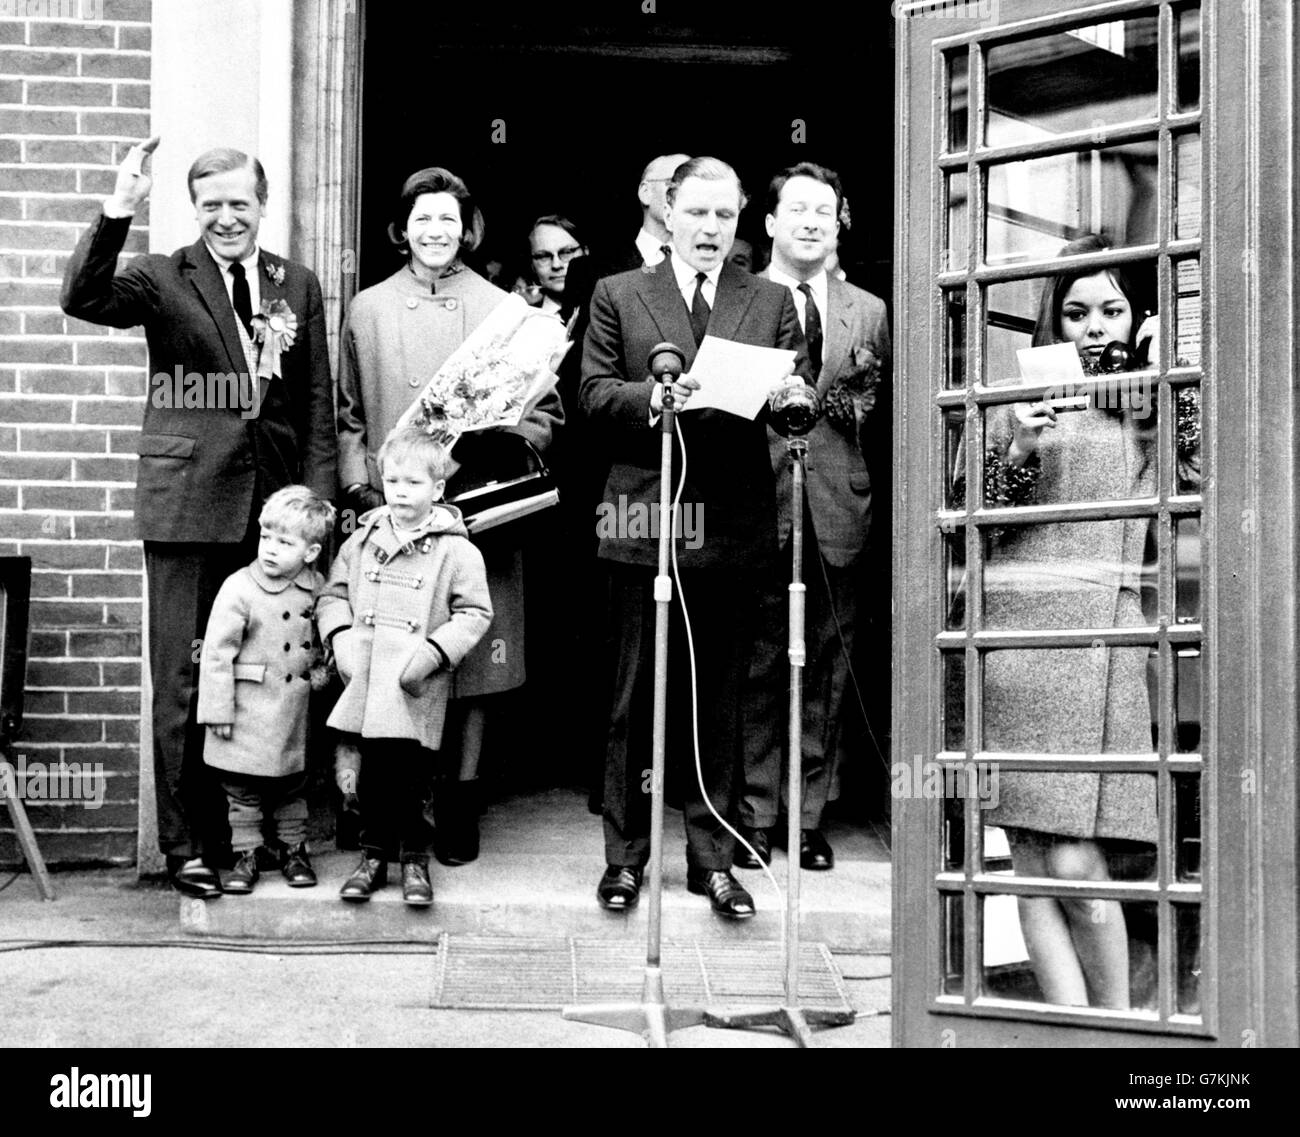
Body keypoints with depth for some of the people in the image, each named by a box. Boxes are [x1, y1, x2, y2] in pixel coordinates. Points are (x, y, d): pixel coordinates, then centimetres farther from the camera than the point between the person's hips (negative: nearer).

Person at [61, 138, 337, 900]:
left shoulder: (298, 287, 11)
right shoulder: (164, 279, 2)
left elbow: (318, 406, 11)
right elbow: (83, 300, -17)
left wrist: (316, 502, 3)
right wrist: (118, 213, -29)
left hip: (273, 504, 2)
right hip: (187, 504, -2)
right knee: (185, 680, 2)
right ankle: (188, 843, 10)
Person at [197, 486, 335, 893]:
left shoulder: (316, 588, 0)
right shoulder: (239, 589, -13)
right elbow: (216, 653, -12)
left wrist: (318, 668, 5)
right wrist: (218, 709, -12)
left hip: (293, 710, 4)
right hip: (248, 711, -3)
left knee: (292, 787, 14)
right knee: (244, 791, 5)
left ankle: (293, 848, 29)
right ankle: (246, 854, 17)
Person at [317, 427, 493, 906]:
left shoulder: (456, 551, -2)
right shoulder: (363, 540, 10)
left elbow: (474, 613, -3)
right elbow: (332, 594, 16)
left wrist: (434, 652, -13)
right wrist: (340, 637, -1)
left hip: (416, 691, -3)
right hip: (363, 682, 4)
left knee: (406, 777, -1)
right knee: (371, 776, 10)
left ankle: (414, 859, 16)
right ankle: (374, 855, 24)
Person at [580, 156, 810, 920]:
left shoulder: (771, 301, 13)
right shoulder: (619, 296, 8)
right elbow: (594, 394, 1)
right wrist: (653, 397, -17)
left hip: (734, 522, 2)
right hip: (646, 516, -1)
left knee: (721, 699, 7)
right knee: (637, 698, 4)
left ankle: (713, 856, 16)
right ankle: (626, 853, 14)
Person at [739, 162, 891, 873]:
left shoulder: (869, 313, 13)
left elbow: (887, 407, 15)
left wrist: (850, 408, -1)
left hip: (837, 513, 3)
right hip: (757, 507, -2)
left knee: (824, 670, 7)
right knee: (756, 668, 2)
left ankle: (809, 817, 16)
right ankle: (755, 816, 11)